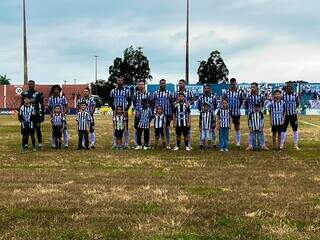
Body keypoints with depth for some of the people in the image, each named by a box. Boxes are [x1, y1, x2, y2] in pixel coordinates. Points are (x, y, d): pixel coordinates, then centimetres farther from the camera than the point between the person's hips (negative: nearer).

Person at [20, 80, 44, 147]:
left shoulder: (38, 94, 3)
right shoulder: (24, 94, 9)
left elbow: (42, 105, 6)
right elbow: (21, 104, 14)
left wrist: (42, 115, 1)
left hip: (36, 115, -2)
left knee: (38, 129, -1)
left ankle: (40, 142, 8)